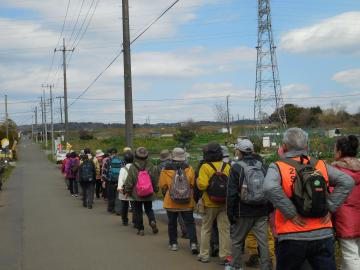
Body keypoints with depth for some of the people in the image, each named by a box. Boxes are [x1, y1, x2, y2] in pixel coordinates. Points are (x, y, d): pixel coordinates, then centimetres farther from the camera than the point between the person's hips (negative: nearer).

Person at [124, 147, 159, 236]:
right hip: (149, 194, 2)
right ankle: (152, 221, -8)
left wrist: (127, 191, 7)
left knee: (138, 211, 9)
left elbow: (129, 182, -5)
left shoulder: (132, 168, -10)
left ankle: (140, 229, 10)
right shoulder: (151, 167, -5)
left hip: (137, 194, -2)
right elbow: (156, 180, 3)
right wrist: (156, 190, 17)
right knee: (149, 209, 17)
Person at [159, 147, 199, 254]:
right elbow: (193, 184, -4)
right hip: (187, 202, 0)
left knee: (172, 223, 15)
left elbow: (162, 186, -1)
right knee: (190, 223, 5)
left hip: (171, 202, 0)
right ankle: (193, 243, -6)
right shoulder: (189, 169, -7)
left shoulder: (166, 170, -8)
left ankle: (173, 243, 20)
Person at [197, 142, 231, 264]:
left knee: (206, 229, 14)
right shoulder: (227, 167, -2)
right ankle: (224, 256, 8)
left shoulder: (205, 167, -13)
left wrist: (198, 180, -2)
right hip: (225, 203, 2)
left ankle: (204, 254, 20)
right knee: (225, 230, 7)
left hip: (210, 204, -2)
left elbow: (202, 185, -21)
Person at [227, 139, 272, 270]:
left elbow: (231, 193, -9)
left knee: (237, 240, 14)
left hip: (244, 212, -3)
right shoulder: (262, 166, 7)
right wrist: (269, 210, 14)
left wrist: (230, 213, -3)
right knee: (263, 242, 5)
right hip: (262, 212, 3)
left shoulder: (236, 167, -6)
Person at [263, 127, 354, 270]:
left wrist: (291, 214, -16)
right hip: (323, 235, 2)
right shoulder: (320, 165, 6)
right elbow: (347, 182, 0)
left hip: (292, 237, -2)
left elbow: (270, 188, -25)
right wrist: (330, 208, 0)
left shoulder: (278, 167, -5)